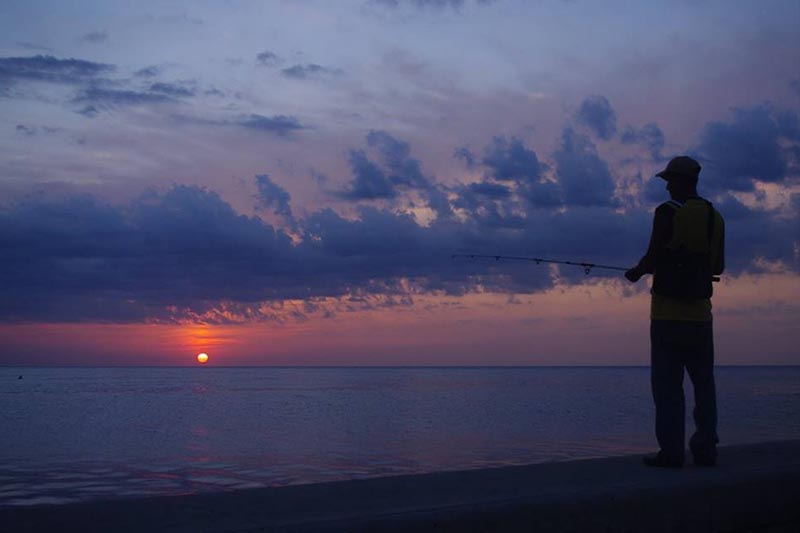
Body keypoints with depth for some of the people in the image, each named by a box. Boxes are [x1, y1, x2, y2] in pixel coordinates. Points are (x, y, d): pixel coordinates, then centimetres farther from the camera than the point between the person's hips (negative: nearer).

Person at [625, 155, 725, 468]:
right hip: (700, 313, 6)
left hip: (668, 313, -6)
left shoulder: (668, 212, -10)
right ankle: (705, 450, 11)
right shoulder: (715, 217, 10)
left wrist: (636, 273, 7)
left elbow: (653, 256, -13)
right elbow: (718, 267, 15)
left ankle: (671, 451, -4)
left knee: (667, 383, -3)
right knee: (703, 383, 10)